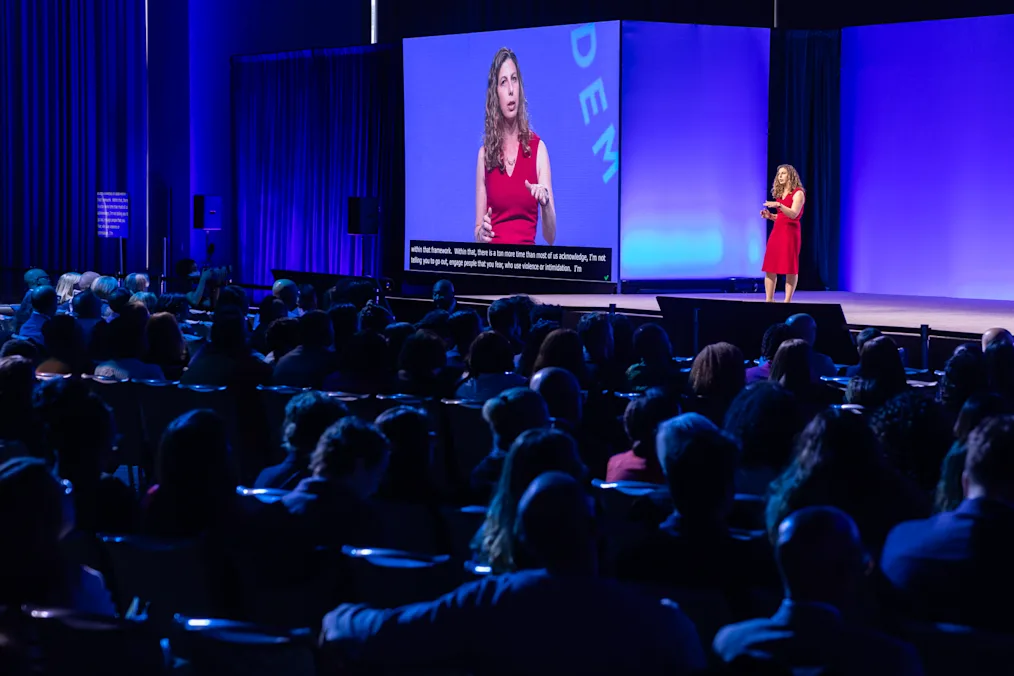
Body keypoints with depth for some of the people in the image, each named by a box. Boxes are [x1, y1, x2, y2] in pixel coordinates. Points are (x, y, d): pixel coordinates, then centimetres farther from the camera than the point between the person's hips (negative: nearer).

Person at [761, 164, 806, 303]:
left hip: (790, 232, -8)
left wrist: (779, 205, -30)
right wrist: (770, 216, 6)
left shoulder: (798, 193, -5)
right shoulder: (780, 194, 18)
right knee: (770, 267, 1)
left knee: (789, 268, -7)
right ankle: (769, 300, 4)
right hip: (776, 231, 8)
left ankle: (787, 301, -7)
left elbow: (793, 214, -18)